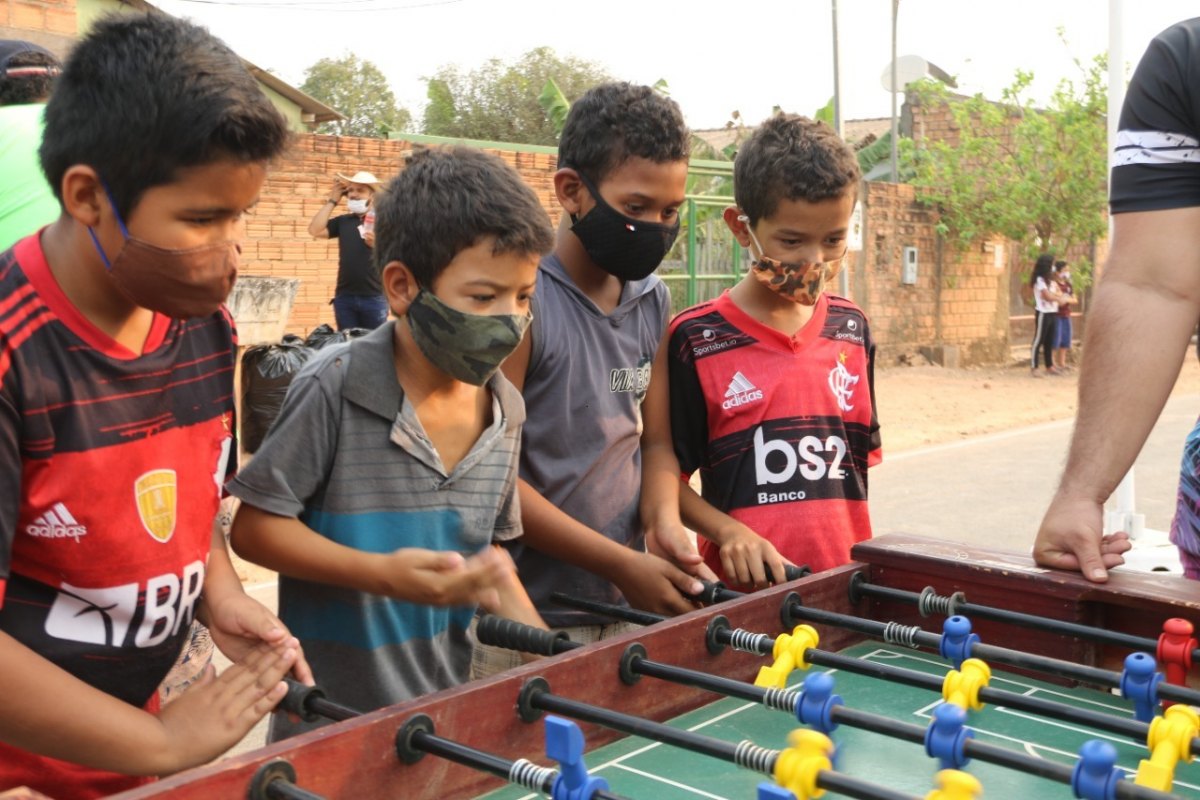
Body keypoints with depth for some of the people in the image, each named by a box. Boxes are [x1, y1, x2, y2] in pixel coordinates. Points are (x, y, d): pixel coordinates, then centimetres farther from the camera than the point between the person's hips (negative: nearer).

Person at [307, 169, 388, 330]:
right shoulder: (343, 221, 11)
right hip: (344, 296, 4)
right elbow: (315, 230, -3)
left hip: (374, 297, -3)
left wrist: (378, 245, -22)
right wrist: (332, 201, 2)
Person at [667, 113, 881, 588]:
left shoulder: (851, 330, 5)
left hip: (843, 579, 4)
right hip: (747, 585, -4)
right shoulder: (695, 340, -9)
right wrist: (729, 533, -18)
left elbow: (859, 457, 13)